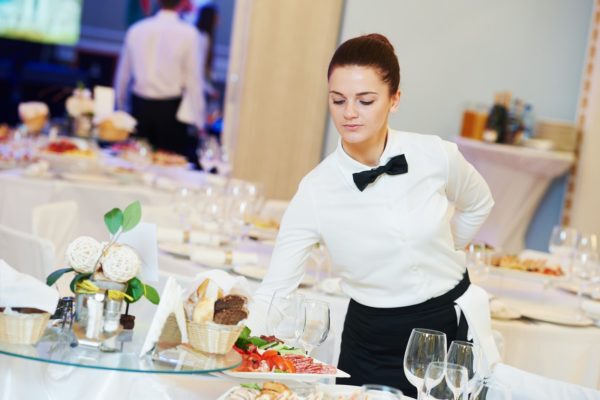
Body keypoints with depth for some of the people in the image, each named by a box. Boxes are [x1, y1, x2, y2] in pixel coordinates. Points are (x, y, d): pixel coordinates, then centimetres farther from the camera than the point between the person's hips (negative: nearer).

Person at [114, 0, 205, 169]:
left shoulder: (136, 30, 4)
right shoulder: (188, 34, -7)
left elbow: (123, 74, 11)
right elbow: (194, 79, -7)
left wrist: (120, 107, 23)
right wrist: (198, 121, -3)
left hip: (140, 106, 4)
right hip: (171, 110, -4)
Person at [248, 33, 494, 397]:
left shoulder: (437, 156, -12)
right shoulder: (316, 191, -16)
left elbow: (478, 205, 11)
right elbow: (275, 288, -19)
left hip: (454, 325, 1)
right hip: (374, 343, -1)